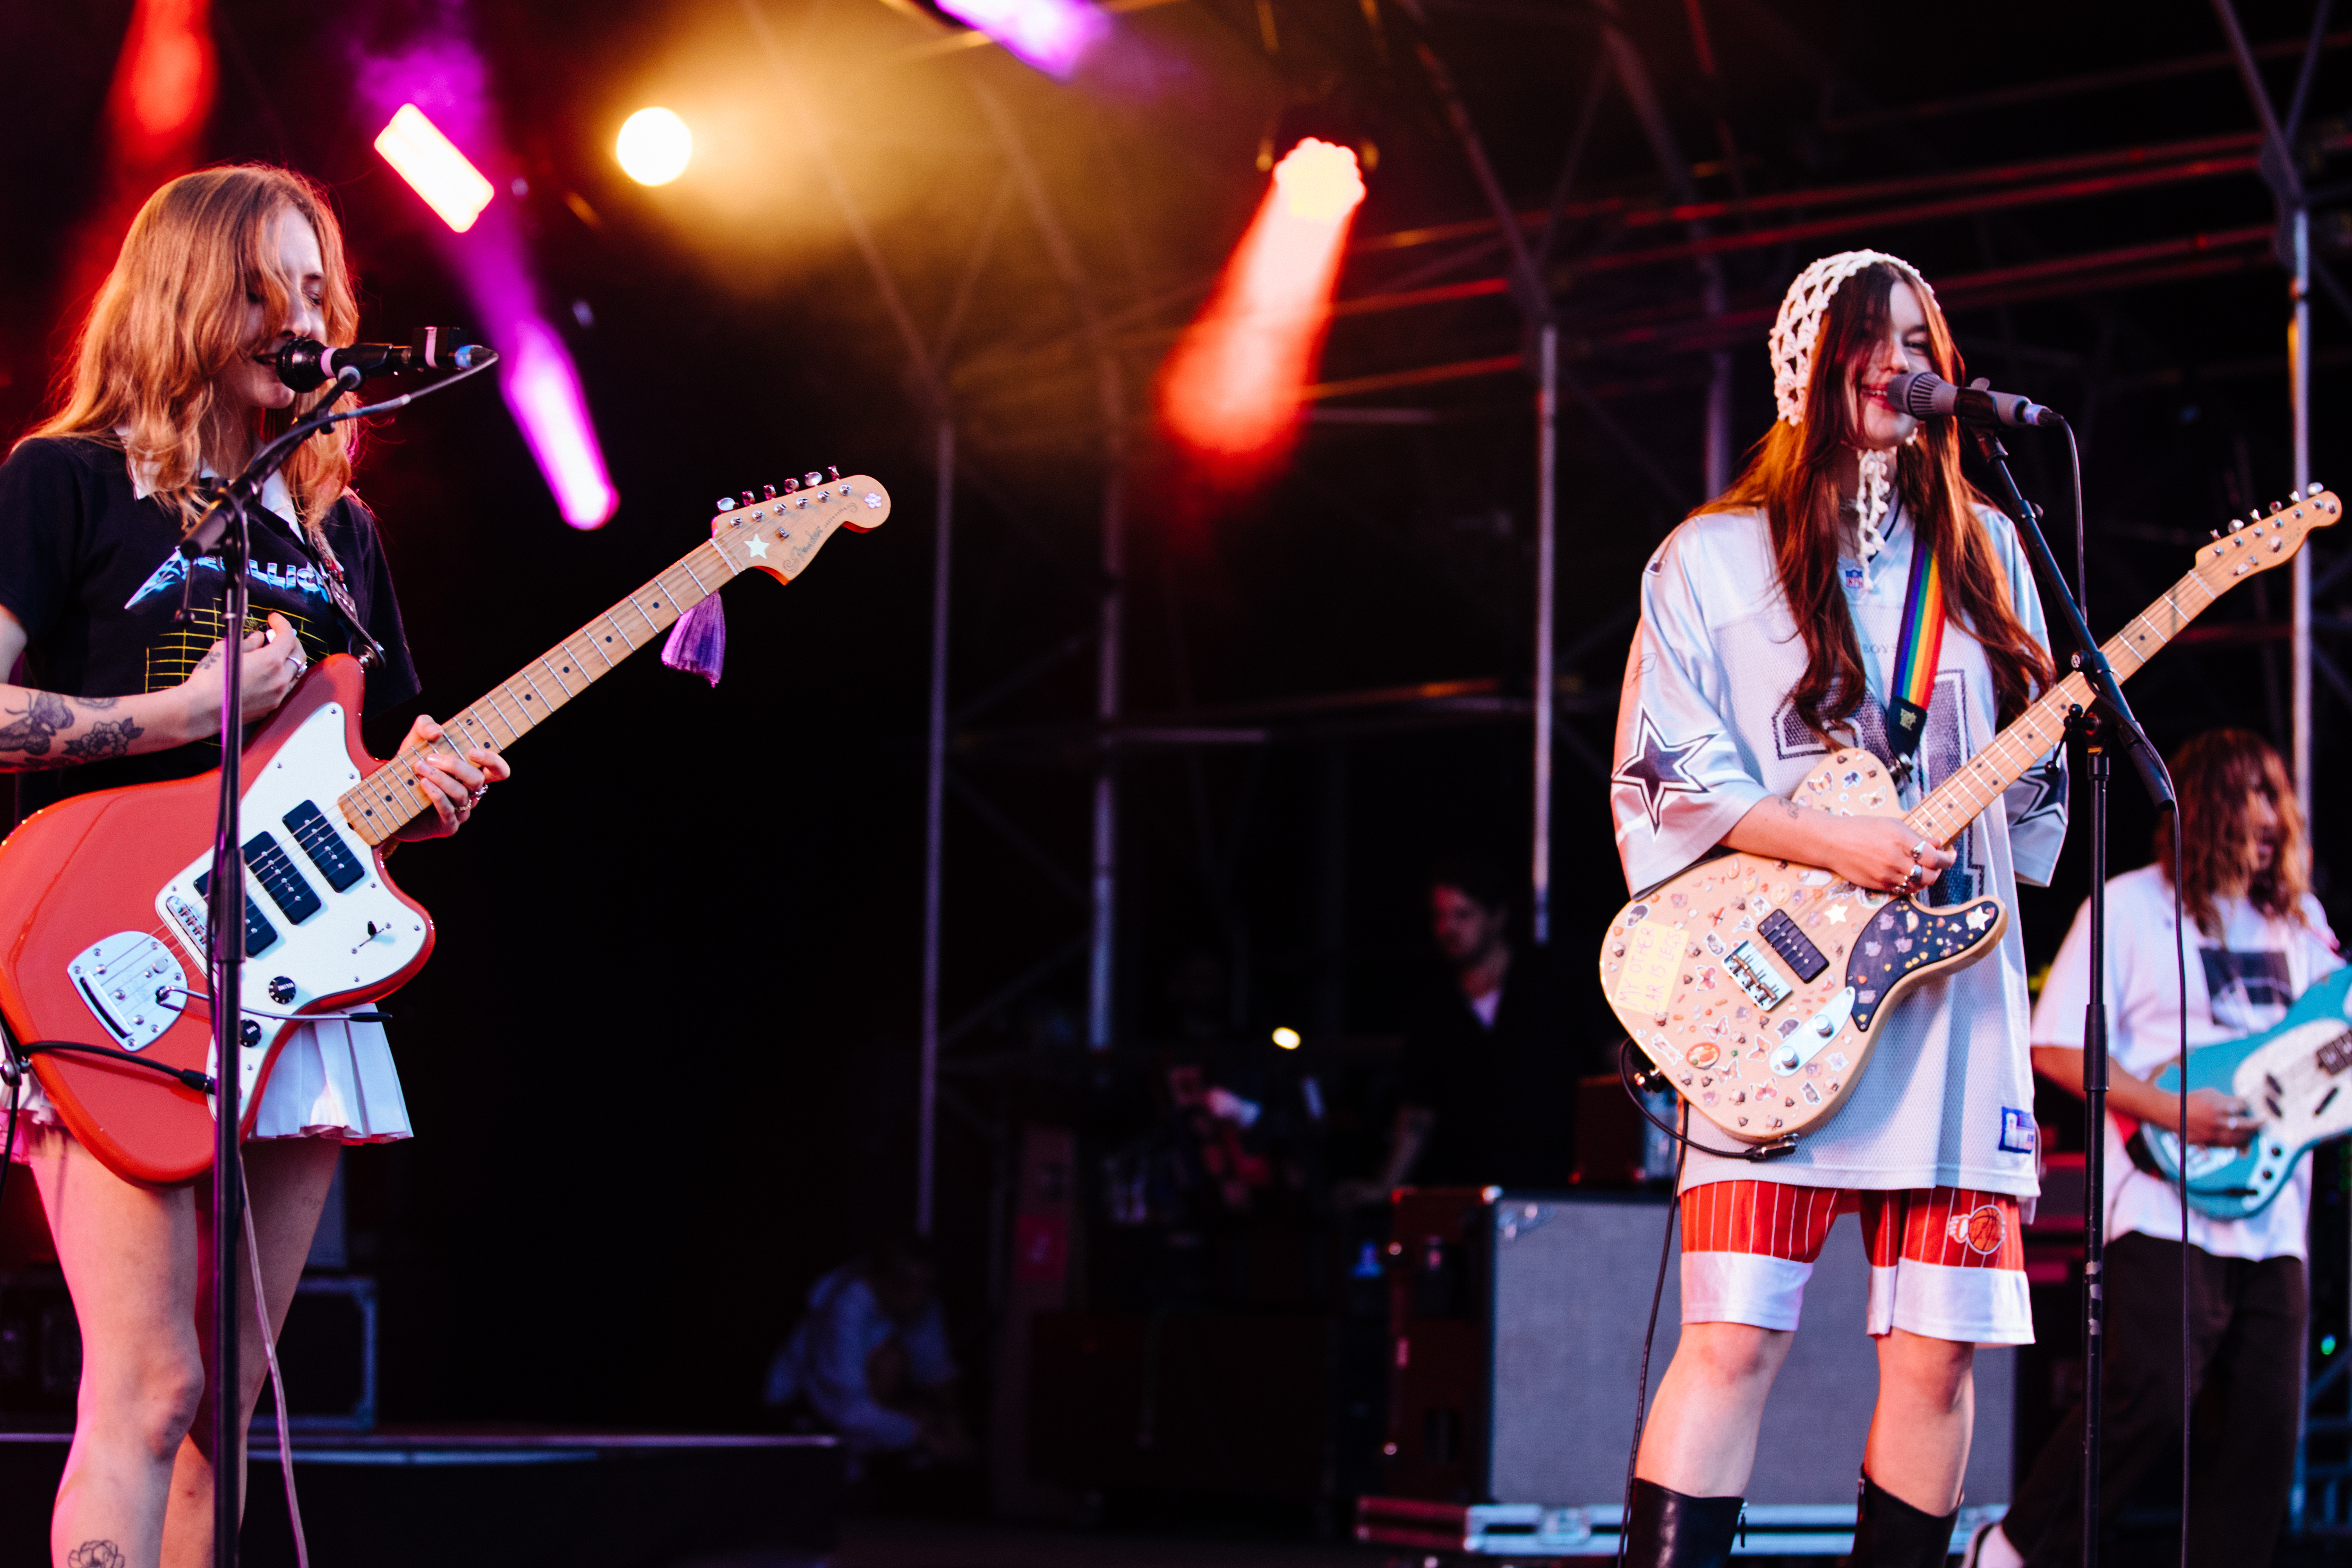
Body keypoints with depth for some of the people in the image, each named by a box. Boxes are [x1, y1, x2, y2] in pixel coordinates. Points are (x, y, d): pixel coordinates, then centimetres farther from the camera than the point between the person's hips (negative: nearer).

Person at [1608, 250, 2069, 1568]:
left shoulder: (1985, 550, 17)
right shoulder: (1716, 558, 6)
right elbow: (1659, 782, -1)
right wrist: (1832, 843, -13)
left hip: (1954, 991, 4)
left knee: (1937, 1349, 0)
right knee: (1736, 1337, -13)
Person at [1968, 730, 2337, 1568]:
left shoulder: (2300, 920, 18)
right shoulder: (2132, 905, 0)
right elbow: (2055, 1045, -6)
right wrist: (2170, 1108, -15)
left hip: (2273, 1224, 6)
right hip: (2167, 1212, -6)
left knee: (2266, 1423, -1)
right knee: (2152, 1402, -16)